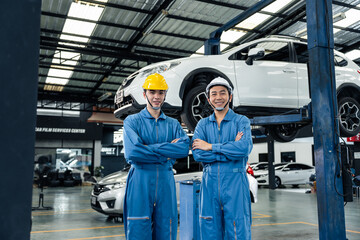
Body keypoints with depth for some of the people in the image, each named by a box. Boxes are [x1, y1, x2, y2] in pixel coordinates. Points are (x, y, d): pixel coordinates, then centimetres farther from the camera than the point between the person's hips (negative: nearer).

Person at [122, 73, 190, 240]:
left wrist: (150, 148, -12)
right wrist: (167, 153, -8)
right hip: (140, 180, -3)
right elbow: (132, 152, -12)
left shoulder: (173, 124, 14)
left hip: (166, 180, 3)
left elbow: (184, 148, -6)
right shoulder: (132, 121, 5)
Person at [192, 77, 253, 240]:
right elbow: (197, 154, -5)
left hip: (235, 181, -2)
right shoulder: (203, 124, 11)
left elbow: (245, 148, -15)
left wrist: (210, 146, -10)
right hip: (209, 182, 3)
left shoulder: (241, 121, 4)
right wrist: (231, 149, -11)